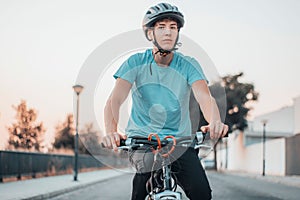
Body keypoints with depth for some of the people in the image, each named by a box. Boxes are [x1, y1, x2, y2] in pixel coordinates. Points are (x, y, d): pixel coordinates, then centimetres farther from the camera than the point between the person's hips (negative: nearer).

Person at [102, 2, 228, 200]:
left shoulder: (189, 65, -5)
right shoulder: (136, 63, -7)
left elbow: (205, 98, -20)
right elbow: (115, 99, -19)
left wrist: (215, 121, -45)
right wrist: (111, 131, -41)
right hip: (141, 138, -1)